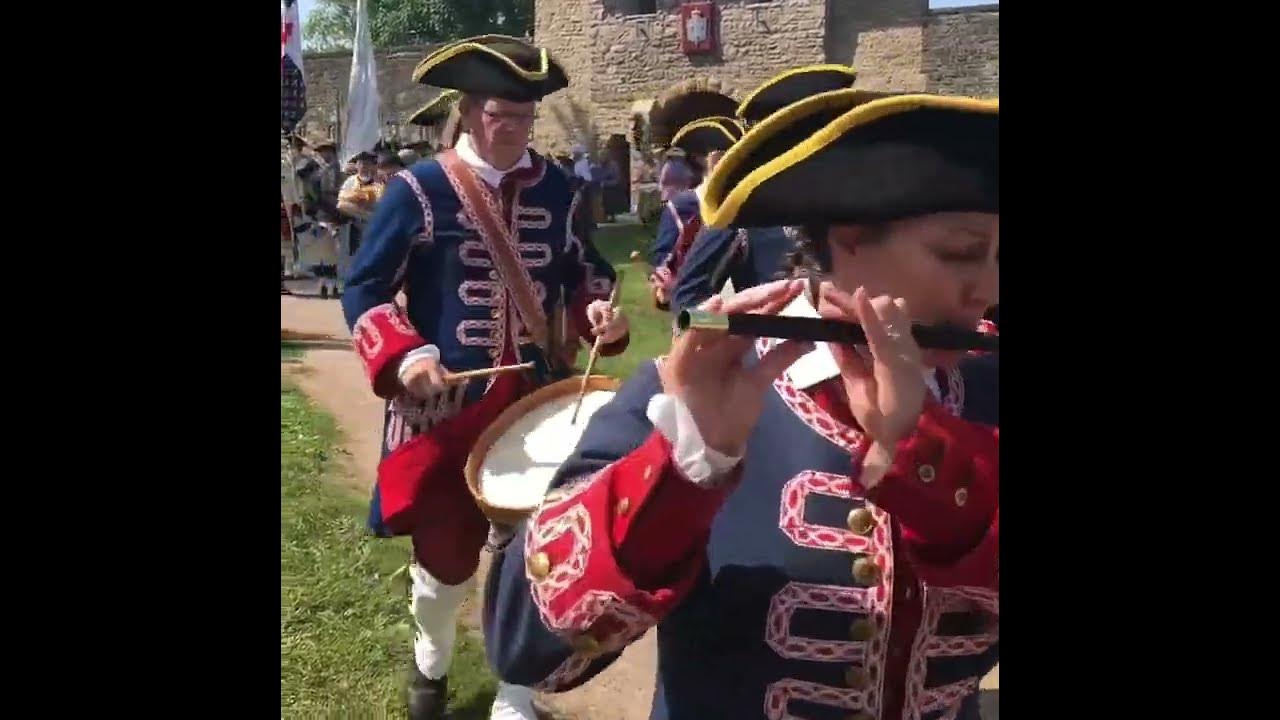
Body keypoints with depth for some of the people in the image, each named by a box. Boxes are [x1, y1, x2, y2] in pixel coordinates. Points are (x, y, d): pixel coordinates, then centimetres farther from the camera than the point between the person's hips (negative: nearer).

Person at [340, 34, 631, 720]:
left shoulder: (553, 188, 5)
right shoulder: (416, 189, -7)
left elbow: (582, 269, 16)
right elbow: (364, 289, -6)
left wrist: (597, 307, -7)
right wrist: (405, 355, -22)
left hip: (537, 402, 3)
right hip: (444, 407, -3)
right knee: (445, 556, 11)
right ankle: (431, 659, 45)